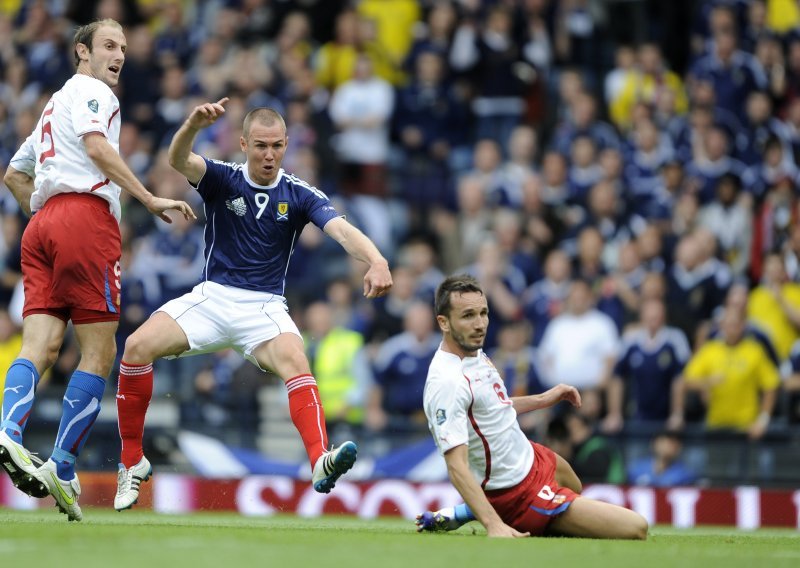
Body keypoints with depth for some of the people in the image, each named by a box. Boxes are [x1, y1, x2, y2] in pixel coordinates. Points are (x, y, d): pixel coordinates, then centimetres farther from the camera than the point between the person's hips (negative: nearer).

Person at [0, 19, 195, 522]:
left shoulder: (54, 106, 33)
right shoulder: (91, 91, 5)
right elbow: (96, 146, -13)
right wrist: (149, 199, -16)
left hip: (43, 221, 8)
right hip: (86, 213, -8)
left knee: (41, 345, -8)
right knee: (100, 353, -6)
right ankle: (63, 471, -13)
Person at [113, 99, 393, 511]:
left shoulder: (299, 195, -1)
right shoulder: (222, 179, 0)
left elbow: (342, 230, -17)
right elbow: (178, 160, -21)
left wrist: (376, 262, -40)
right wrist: (194, 124, -44)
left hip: (265, 308, -1)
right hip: (211, 296, 1)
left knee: (295, 363, -32)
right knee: (138, 346, -20)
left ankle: (321, 462, -51)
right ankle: (132, 462, -5)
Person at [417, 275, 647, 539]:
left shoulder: (475, 353, 0)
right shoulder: (447, 382, -30)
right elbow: (457, 466, -35)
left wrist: (543, 399, 23)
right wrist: (495, 525, -43)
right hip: (518, 493, -10)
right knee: (635, 529, -13)